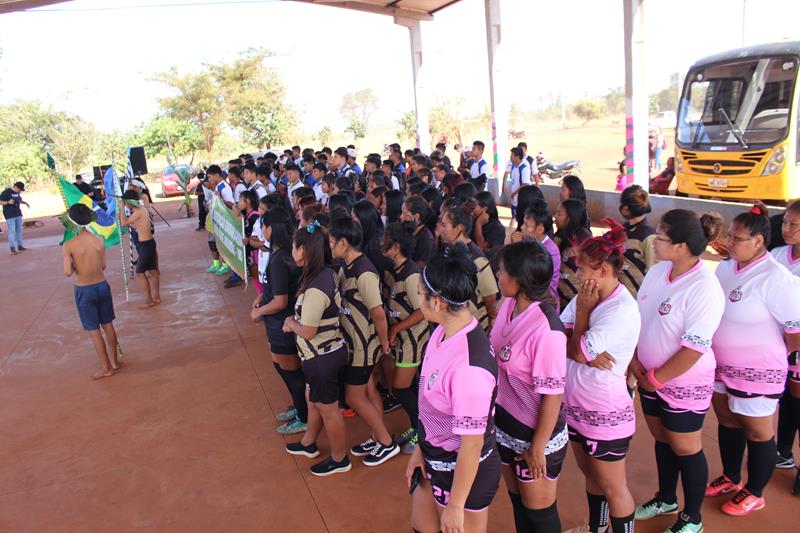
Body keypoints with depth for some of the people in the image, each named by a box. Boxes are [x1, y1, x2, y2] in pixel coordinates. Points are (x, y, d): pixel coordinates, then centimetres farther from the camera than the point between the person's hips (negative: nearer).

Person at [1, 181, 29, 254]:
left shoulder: (17, 193, 11)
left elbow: (20, 200, 26)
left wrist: (26, 203, 7)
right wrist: (8, 202, -25)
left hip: (18, 214, 7)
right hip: (10, 215, -7)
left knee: (19, 230, 8)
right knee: (12, 231, -10)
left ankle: (20, 246, 14)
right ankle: (12, 248, -8)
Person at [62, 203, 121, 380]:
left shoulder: (69, 245, -16)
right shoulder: (99, 240, -5)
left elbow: (68, 272, -17)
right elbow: (103, 266, 3)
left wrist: (72, 264, 3)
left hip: (84, 290, -4)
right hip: (102, 285, 4)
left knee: (94, 331, 6)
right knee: (108, 325, 17)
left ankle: (106, 368, 13)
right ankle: (114, 362, 28)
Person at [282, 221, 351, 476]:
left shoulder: (316, 289, -30)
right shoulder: (325, 274, -2)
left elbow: (308, 331, -26)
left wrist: (290, 322, -8)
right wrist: (295, 321, 2)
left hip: (323, 357, -9)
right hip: (322, 353, 9)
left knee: (328, 408, 10)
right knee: (313, 400, 27)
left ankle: (339, 459, 30)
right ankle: (308, 443, 49)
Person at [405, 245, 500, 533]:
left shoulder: (470, 366, -35)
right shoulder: (443, 331, -9)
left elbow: (472, 444, -25)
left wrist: (455, 506, -15)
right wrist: (421, 449, 13)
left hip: (465, 470, -8)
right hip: (435, 460, 8)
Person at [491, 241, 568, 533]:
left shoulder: (545, 330, -30)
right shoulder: (508, 304, -8)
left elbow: (552, 395, -23)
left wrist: (538, 448, -13)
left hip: (534, 434, -6)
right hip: (504, 423, 7)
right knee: (517, 498, 26)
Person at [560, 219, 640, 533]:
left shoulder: (622, 311, -24)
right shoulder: (587, 296, 0)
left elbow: (578, 352, -22)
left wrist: (582, 311, -13)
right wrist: (587, 353, -22)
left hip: (605, 414, -8)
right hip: (576, 405, 8)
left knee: (612, 487, 11)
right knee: (589, 472, 27)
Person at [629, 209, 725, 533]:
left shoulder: (703, 288, -25)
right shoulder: (657, 271, -3)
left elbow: (694, 348, -25)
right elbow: (637, 319, 5)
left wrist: (655, 379, -16)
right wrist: (635, 362, -5)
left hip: (684, 383, -6)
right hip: (650, 378, 6)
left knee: (685, 449, 11)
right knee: (662, 439, 22)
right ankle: (666, 499, 45)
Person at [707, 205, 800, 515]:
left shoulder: (774, 278, -22)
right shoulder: (725, 268, 0)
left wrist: (771, 355, -4)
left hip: (756, 373, -7)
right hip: (721, 365, 7)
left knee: (757, 432, 12)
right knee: (728, 422, 22)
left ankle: (754, 494, 31)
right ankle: (731, 478, 43)